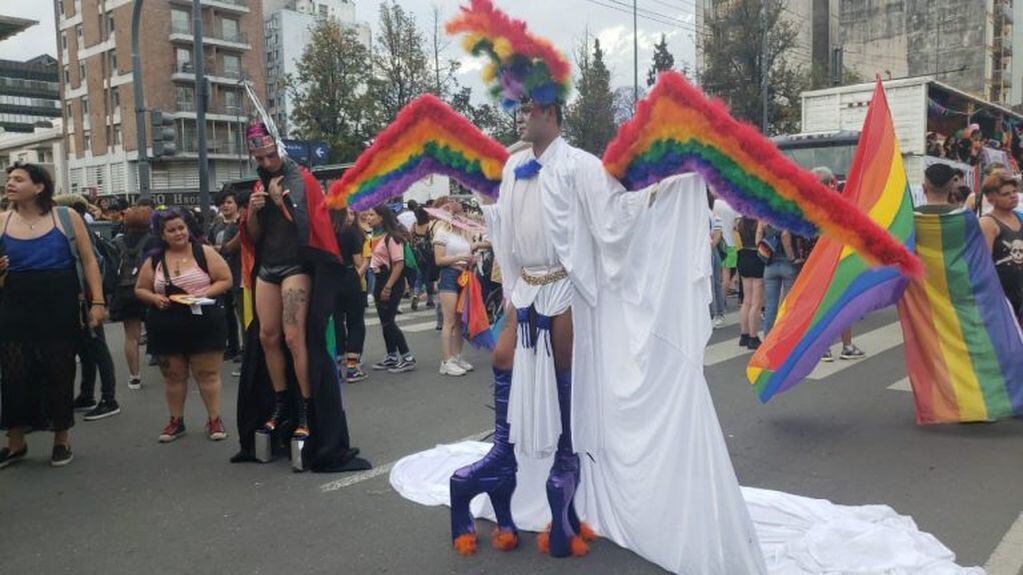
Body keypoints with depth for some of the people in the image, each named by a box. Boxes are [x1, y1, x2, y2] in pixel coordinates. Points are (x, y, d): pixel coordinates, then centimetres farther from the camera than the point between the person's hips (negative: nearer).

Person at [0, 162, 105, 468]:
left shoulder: (66, 217, -3)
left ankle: (62, 439, 25)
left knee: (60, 374, 8)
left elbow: (88, 260, -2)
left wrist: (98, 301, -9)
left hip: (61, 310, -2)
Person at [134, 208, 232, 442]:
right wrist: (154, 298, -8)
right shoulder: (154, 260, 6)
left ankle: (214, 419, 13)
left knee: (207, 374, 2)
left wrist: (205, 293, -17)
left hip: (203, 324, -3)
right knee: (173, 376, 11)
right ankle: (176, 421, 24)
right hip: (166, 328, 3)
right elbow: (140, 290, 13)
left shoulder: (204, 252, -2)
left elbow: (226, 280, -3)